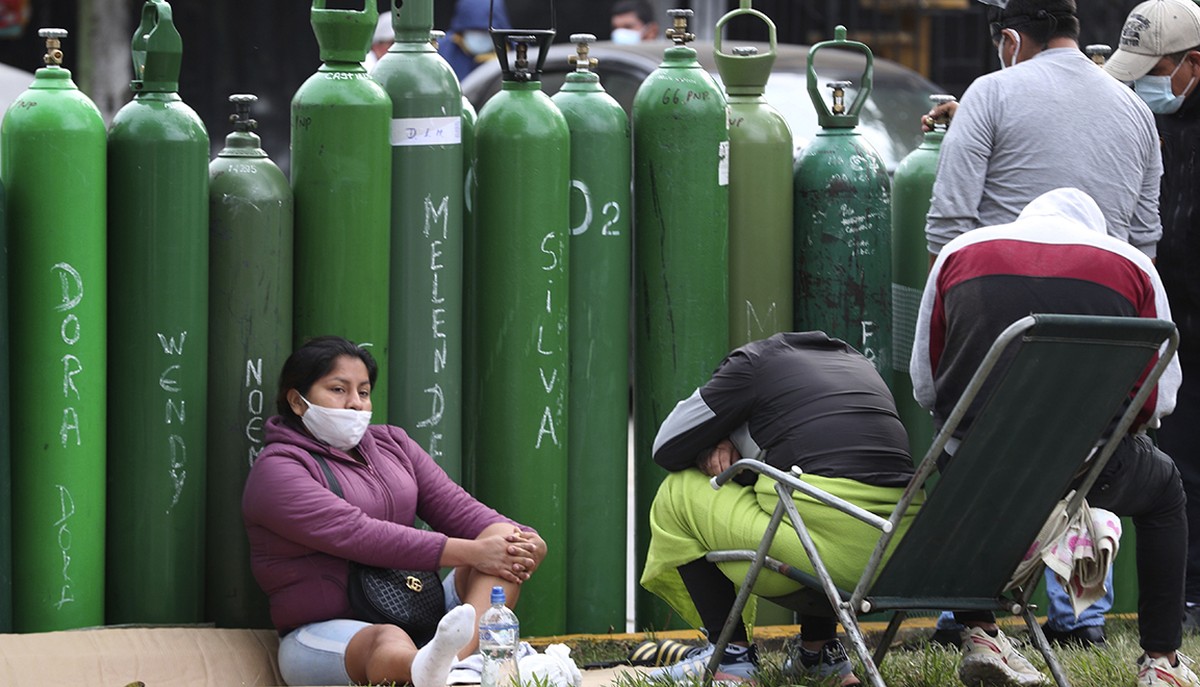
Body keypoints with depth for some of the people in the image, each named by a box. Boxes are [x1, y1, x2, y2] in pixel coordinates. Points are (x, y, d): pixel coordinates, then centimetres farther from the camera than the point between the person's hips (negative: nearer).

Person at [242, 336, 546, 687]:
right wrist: (471, 552, -24)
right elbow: (357, 534, -19)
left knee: (503, 536, -14)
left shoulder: (391, 444, 19)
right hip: (327, 631, -7)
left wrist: (521, 540, -15)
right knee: (392, 645, -41)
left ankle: (458, 654, -46)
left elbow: (456, 507, 8)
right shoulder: (277, 469, -6)